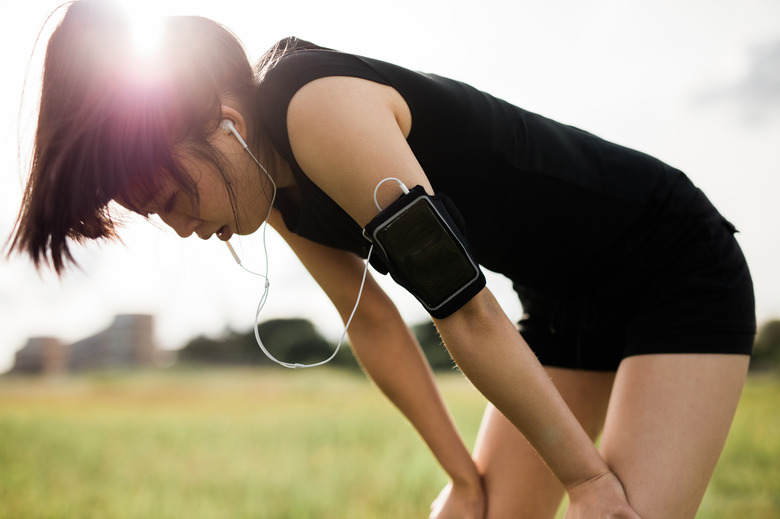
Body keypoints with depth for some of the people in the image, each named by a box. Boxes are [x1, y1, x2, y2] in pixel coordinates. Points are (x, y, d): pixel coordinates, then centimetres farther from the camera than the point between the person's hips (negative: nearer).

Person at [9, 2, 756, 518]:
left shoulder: (323, 112, -30)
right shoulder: (280, 193, -2)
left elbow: (468, 317, -28)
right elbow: (374, 325, 6)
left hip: (677, 270, -8)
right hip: (567, 304, 8)